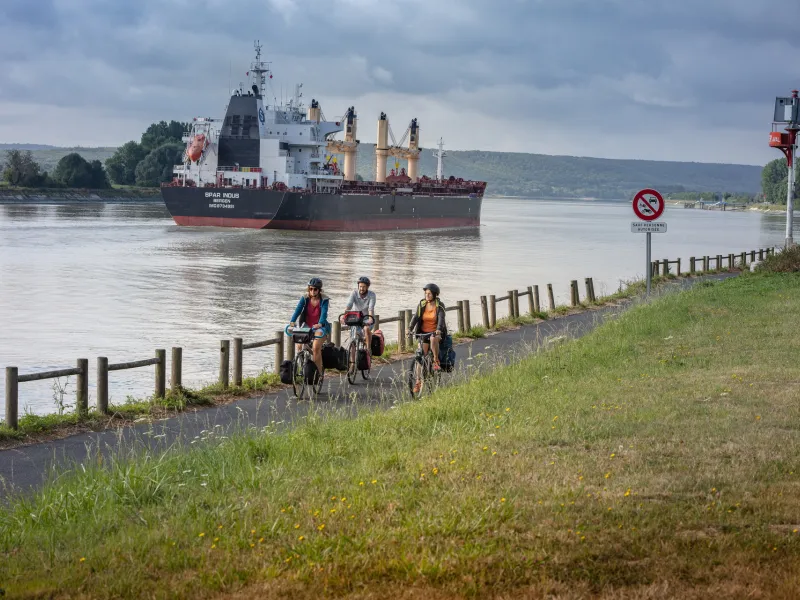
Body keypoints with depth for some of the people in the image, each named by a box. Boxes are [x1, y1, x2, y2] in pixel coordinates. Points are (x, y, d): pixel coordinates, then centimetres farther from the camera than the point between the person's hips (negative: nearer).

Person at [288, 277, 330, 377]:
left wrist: (320, 324, -42)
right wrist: (292, 322, -33)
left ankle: (319, 372, -13)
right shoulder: (305, 298, -3)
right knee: (299, 345, -19)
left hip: (319, 327, -3)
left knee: (316, 348, -22)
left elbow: (324, 313, -22)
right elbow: (298, 309, -15)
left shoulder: (324, 300, -8)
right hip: (306, 325, 3)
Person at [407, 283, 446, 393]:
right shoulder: (422, 304, 1)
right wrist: (410, 329, -25)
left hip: (435, 332, -3)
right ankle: (418, 382, -4)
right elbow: (416, 317, -8)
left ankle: (436, 361, -19)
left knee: (433, 339, -39)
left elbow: (441, 318, -21)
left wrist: (438, 330, -40)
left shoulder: (439, 306, -7)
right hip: (423, 333, 3)